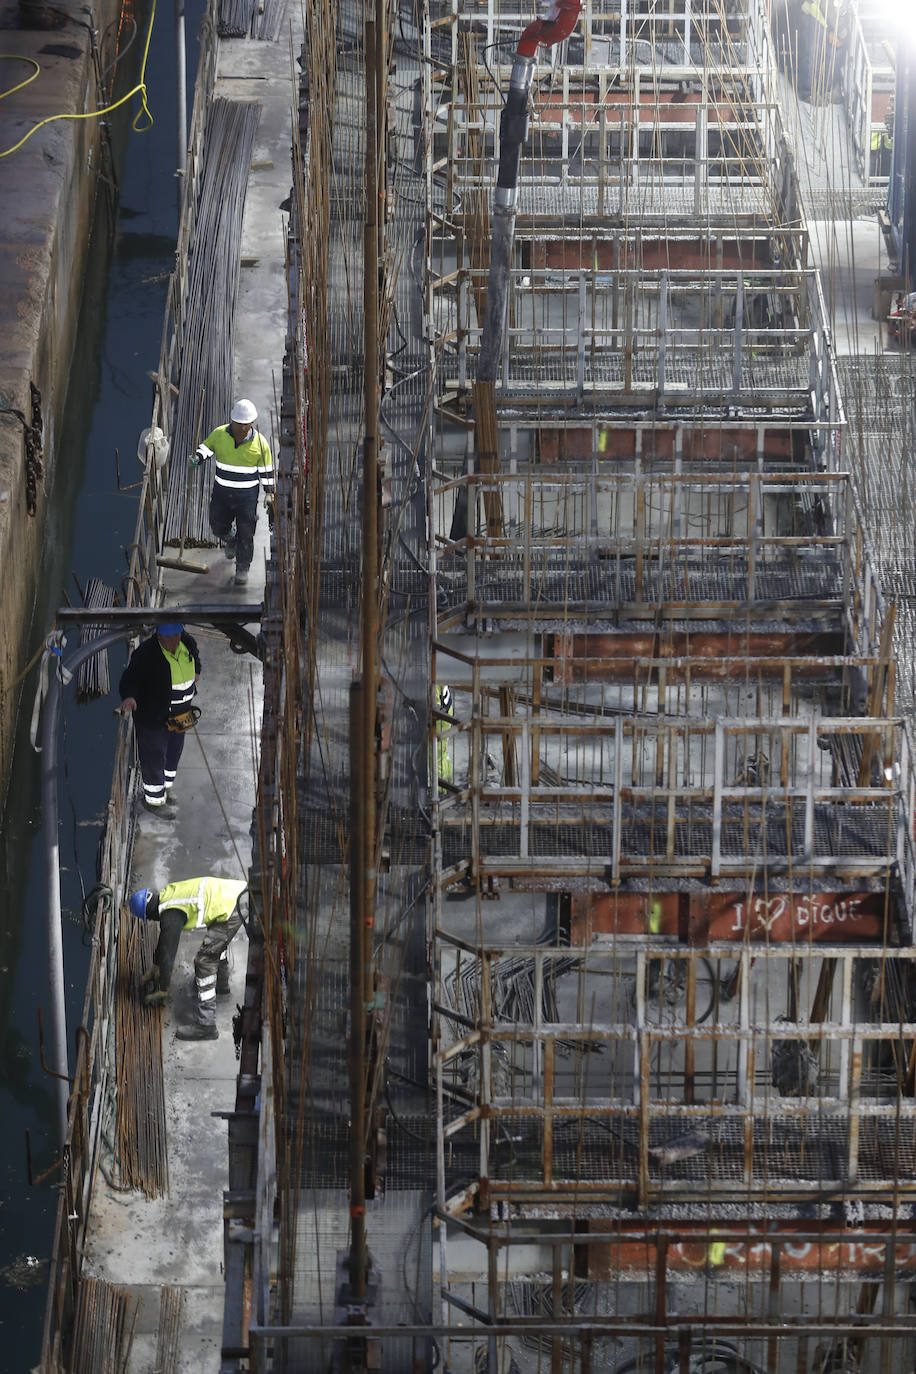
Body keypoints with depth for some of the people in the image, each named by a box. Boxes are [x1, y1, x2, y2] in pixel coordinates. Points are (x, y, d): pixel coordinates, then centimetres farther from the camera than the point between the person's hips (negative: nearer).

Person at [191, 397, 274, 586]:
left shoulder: (260, 443, -9)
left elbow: (266, 470, 0)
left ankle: (242, 569, 13)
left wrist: (269, 494, -1)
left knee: (245, 533, -1)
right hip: (221, 492, 2)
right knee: (218, 526, 13)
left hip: (247, 495, -2)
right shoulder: (219, 434, -7)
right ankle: (230, 539, 48)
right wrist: (196, 458, -13)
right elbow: (205, 447, 9)